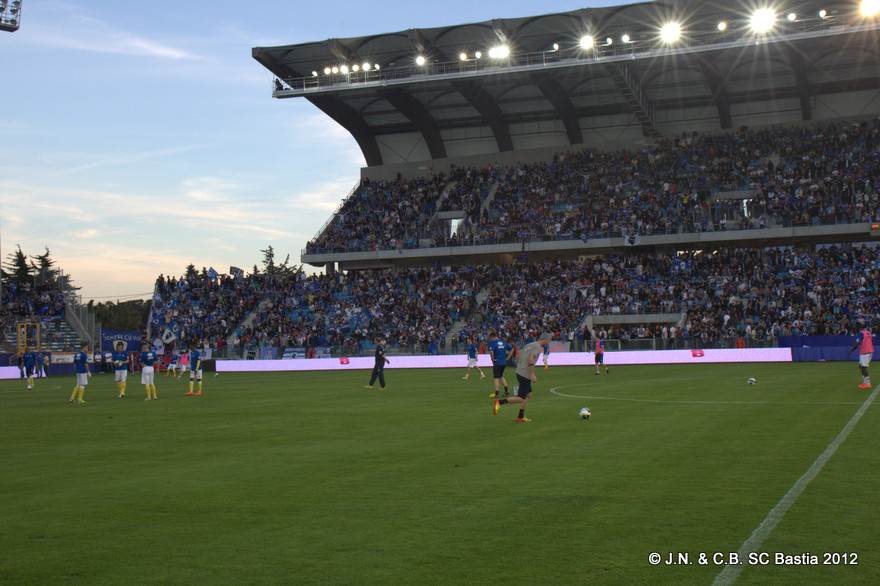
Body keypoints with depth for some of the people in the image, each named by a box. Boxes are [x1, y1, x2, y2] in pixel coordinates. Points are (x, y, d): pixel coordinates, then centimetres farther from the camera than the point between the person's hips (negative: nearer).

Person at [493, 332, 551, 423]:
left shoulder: (530, 344, 15)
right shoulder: (538, 347, -11)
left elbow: (518, 357, 19)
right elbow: (530, 359, -24)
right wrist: (532, 374, -22)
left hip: (520, 372, 10)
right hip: (525, 375, -10)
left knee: (528, 394, 18)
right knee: (521, 398, -6)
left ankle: (521, 417, 20)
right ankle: (500, 402, -12)